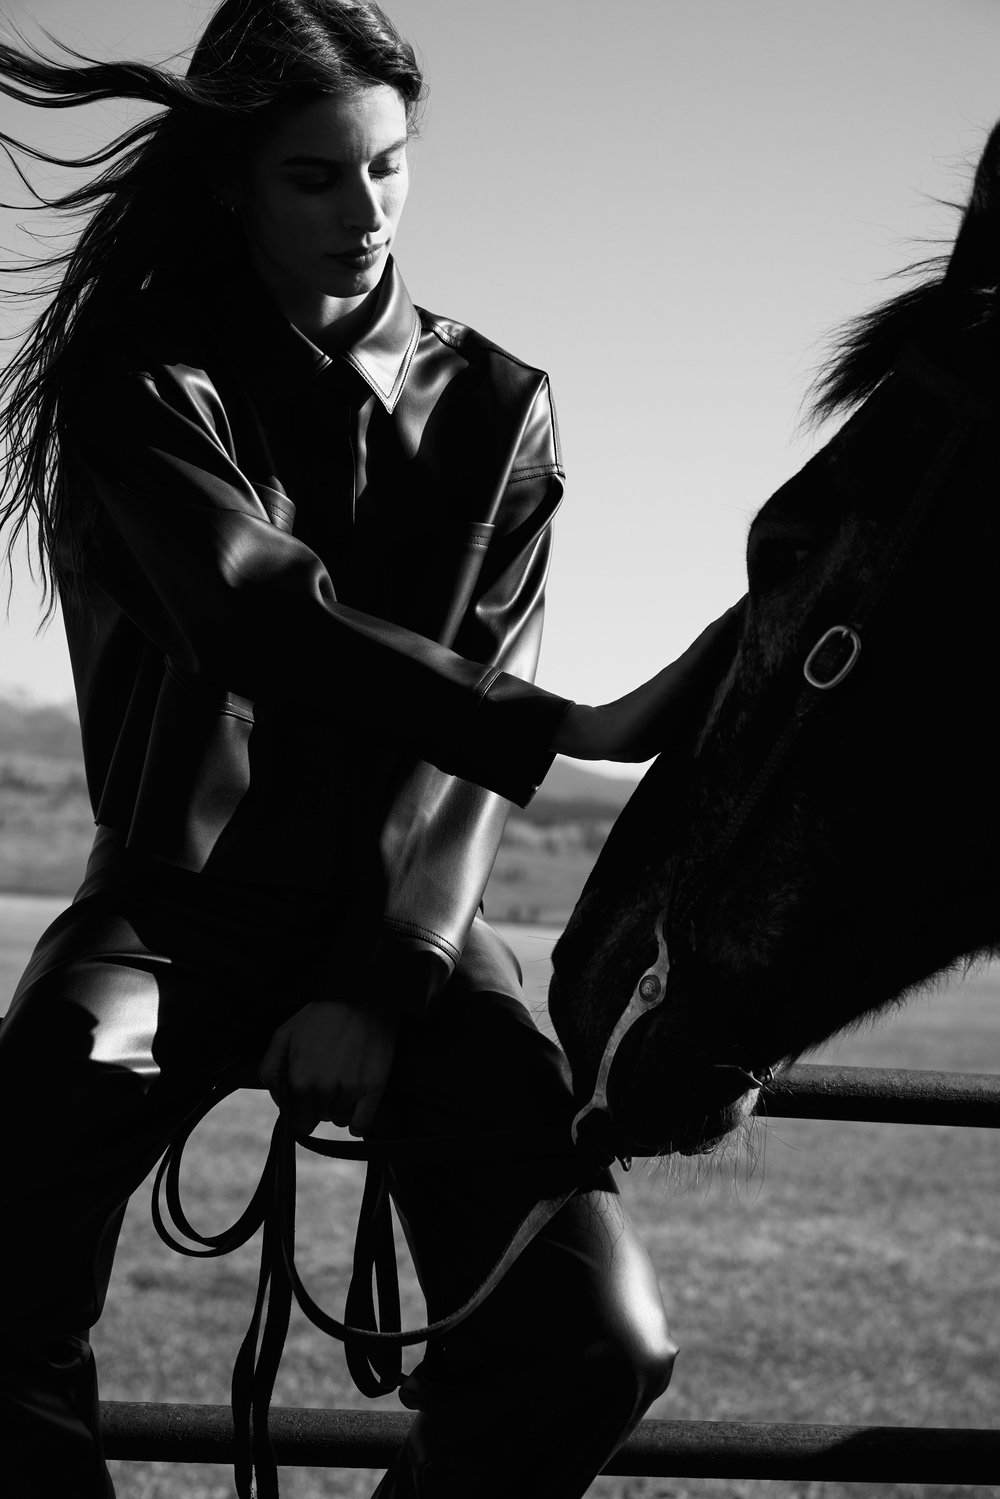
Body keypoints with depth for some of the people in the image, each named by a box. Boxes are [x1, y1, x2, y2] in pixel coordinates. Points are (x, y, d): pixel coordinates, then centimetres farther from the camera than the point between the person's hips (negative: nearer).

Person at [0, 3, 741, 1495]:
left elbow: (464, 741, -3)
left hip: (404, 918, 2)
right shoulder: (143, 377, -2)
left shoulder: (493, 409, 5)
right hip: (179, 905, -1)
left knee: (596, 1347, -18)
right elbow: (265, 622, -21)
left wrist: (378, 986, -17)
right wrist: (568, 732, -31)